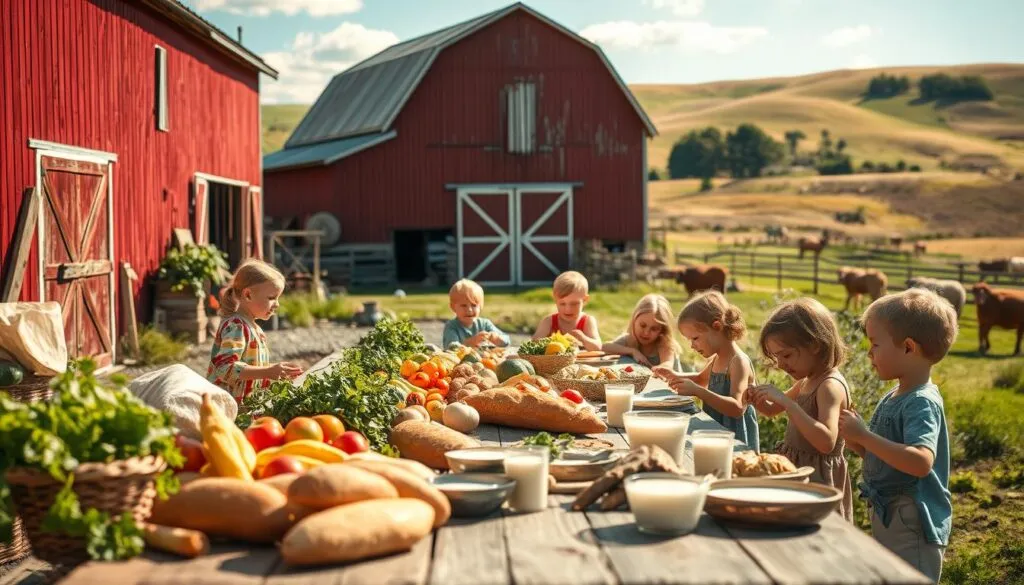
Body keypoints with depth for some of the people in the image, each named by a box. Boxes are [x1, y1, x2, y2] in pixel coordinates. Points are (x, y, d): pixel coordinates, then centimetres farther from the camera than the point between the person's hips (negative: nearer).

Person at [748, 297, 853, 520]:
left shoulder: (830, 386, -20)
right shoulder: (806, 382, 9)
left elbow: (827, 441, -34)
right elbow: (772, 410, 26)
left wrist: (787, 402, -34)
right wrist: (758, 399, 1)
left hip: (817, 478, -9)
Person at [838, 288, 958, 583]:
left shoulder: (922, 403, -20)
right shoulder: (892, 398, 6)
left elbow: (920, 461, -35)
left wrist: (864, 435, -30)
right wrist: (852, 435, -2)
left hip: (912, 528, -10)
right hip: (886, 519, 10)